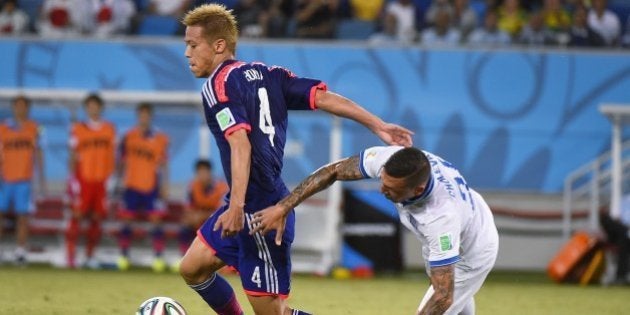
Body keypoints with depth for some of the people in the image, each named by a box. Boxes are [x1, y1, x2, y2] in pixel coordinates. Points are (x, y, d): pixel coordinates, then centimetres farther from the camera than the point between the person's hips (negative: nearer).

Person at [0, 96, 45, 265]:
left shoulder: (33, 128, 6)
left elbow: (38, 154, 12)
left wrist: (42, 179, 12)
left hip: (24, 180, 1)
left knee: (23, 216, -2)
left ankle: (21, 251, 3)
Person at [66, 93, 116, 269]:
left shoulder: (109, 130, 10)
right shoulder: (78, 129, 3)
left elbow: (112, 156, 12)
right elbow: (73, 156, 3)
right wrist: (73, 177, -5)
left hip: (101, 180, 3)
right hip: (83, 180, -3)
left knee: (97, 218, 5)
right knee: (77, 216, -8)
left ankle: (90, 256, 16)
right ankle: (71, 256, -8)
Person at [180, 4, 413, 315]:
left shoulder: (218, 85, -11)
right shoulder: (266, 75, 12)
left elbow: (240, 143, -25)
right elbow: (323, 97, 4)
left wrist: (236, 207, -32)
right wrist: (378, 126, 3)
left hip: (259, 211, -9)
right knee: (192, 268, 17)